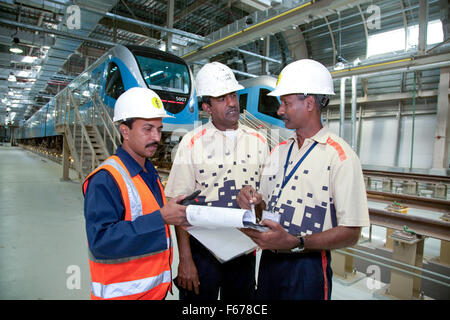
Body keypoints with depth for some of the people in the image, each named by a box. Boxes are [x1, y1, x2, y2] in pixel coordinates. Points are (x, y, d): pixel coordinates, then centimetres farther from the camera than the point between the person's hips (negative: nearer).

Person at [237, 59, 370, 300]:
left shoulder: (340, 156, -13)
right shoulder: (279, 151, 8)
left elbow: (350, 233, -16)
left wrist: (294, 242, -25)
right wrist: (255, 201, -7)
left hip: (307, 267, -6)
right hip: (269, 260, 6)